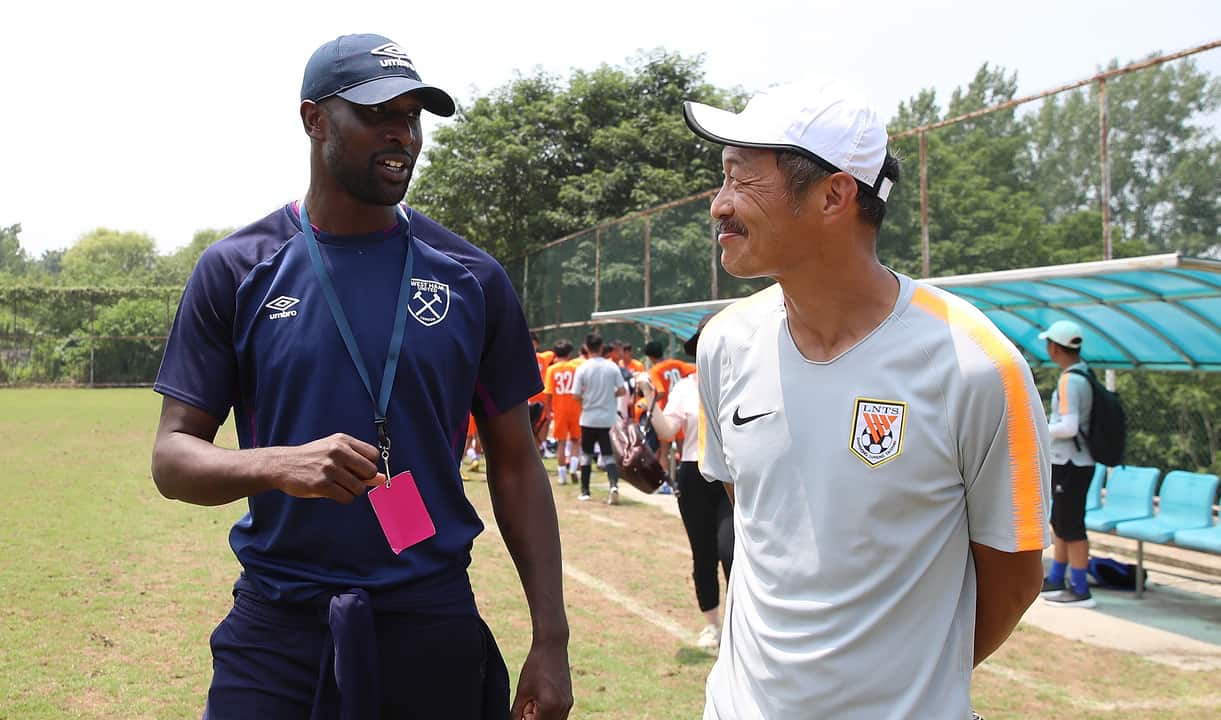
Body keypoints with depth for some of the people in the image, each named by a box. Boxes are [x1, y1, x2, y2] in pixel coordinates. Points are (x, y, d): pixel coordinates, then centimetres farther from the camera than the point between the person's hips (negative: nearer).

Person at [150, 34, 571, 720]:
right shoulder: (236, 270, 0)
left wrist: (551, 640, -2)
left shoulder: (473, 277, 2)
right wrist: (277, 464, -24)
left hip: (436, 630, 1)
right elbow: (173, 457, -2)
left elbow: (516, 465, 4)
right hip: (276, 632, 0)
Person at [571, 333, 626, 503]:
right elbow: (622, 391, -4)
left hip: (589, 418, -1)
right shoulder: (612, 366, -4)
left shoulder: (582, 368, -10)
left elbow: (576, 396, -10)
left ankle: (585, 491, 19)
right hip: (608, 419, 1)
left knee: (586, 454, 14)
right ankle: (614, 485, -17)